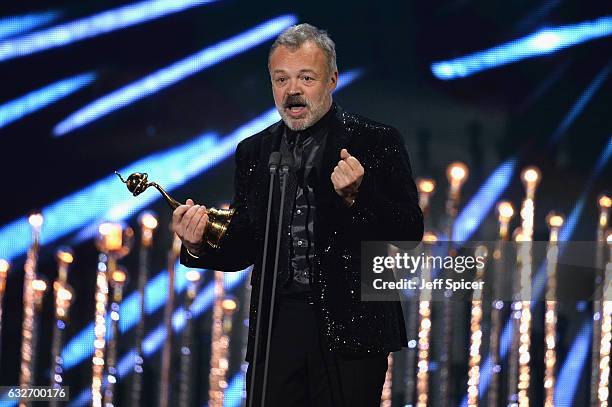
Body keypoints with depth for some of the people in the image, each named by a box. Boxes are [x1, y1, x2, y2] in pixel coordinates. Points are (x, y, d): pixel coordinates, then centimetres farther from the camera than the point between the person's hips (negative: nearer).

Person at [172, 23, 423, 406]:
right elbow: (243, 248, 16)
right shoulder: (253, 152, 13)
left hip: (350, 329, -3)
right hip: (275, 330, 3)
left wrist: (357, 197, -21)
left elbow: (410, 232, -5)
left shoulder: (378, 142, 1)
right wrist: (199, 246, -4)